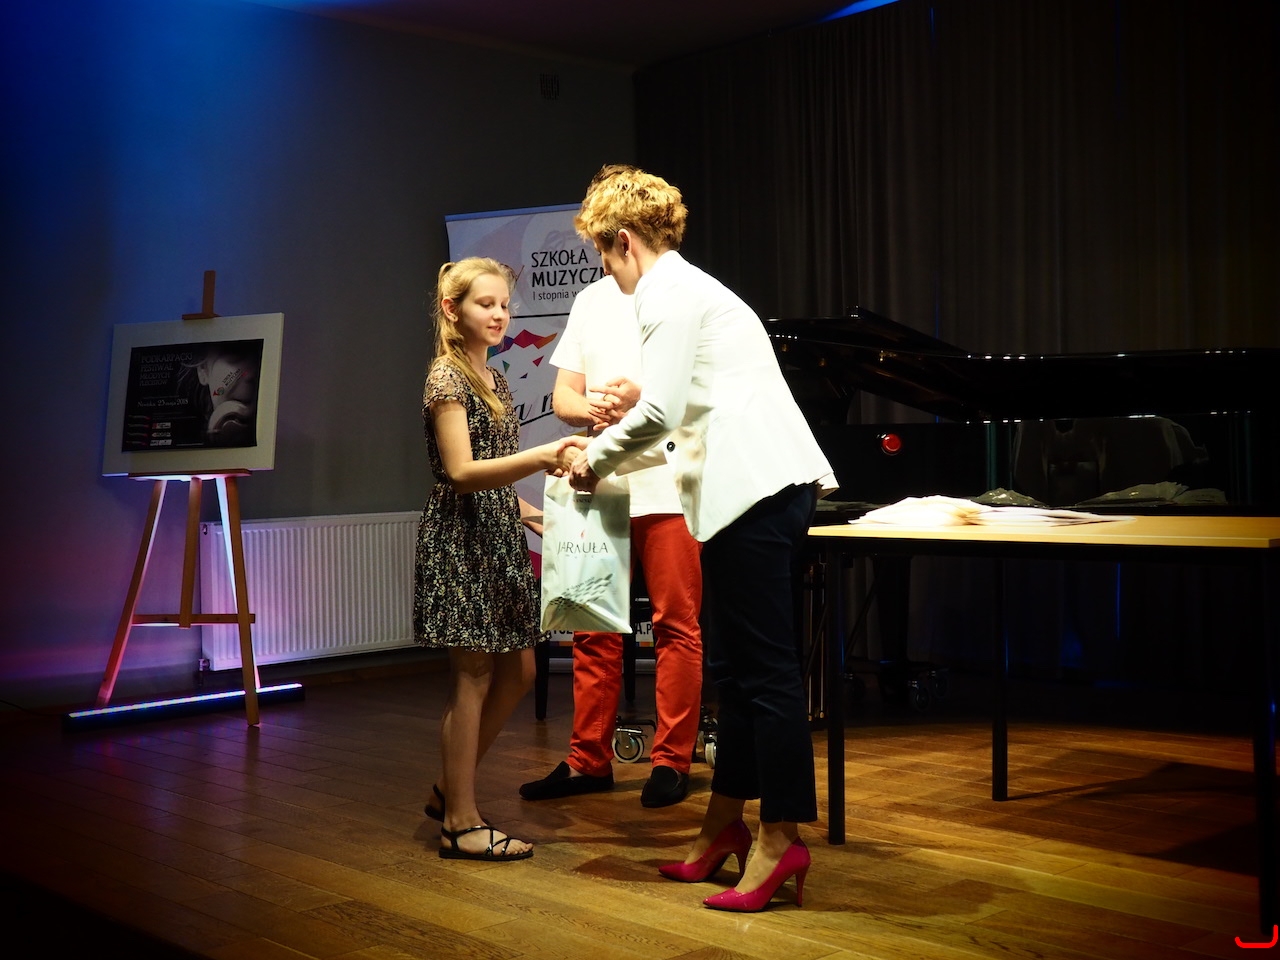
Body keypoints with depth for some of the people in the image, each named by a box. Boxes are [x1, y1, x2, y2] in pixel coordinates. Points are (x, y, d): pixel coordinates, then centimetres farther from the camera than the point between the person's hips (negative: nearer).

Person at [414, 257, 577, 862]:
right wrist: (539, 458, -34)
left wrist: (534, 515, 17)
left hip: (498, 538, 9)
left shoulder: (494, 380, 16)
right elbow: (461, 472, -23)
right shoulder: (446, 378, -11)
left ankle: (450, 790, 24)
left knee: (517, 672, 10)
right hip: (459, 540, -9)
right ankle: (461, 824, 4)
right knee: (473, 678, -5)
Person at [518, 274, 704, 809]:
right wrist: (590, 409, -7)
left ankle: (671, 761, 9)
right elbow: (563, 396, 16)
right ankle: (588, 760, 19)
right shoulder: (591, 300, 18)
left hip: (668, 487, -5)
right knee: (594, 629, 9)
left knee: (677, 624, -1)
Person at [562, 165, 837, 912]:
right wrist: (618, 461, 29)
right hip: (765, 483, 10)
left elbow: (660, 410, -14)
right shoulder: (693, 289, 26)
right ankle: (725, 824, 21)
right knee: (738, 663, 13)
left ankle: (781, 840, -3)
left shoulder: (669, 295, -5)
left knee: (765, 668, -8)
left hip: (755, 487, -10)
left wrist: (596, 461, 2)